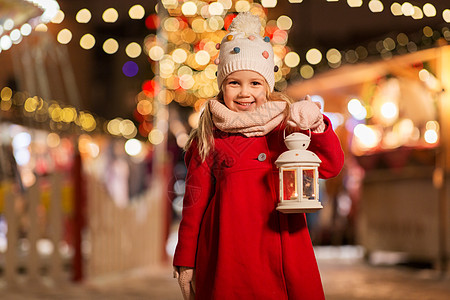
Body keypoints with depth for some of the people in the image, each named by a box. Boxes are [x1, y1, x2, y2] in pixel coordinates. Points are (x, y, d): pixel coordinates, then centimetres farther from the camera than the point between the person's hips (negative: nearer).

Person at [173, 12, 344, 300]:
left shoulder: (286, 129, 8)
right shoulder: (208, 140, 4)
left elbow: (331, 166, 3)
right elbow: (195, 201, 7)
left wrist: (317, 126, -13)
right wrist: (186, 262, 7)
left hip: (280, 249, 1)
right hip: (226, 253, -1)